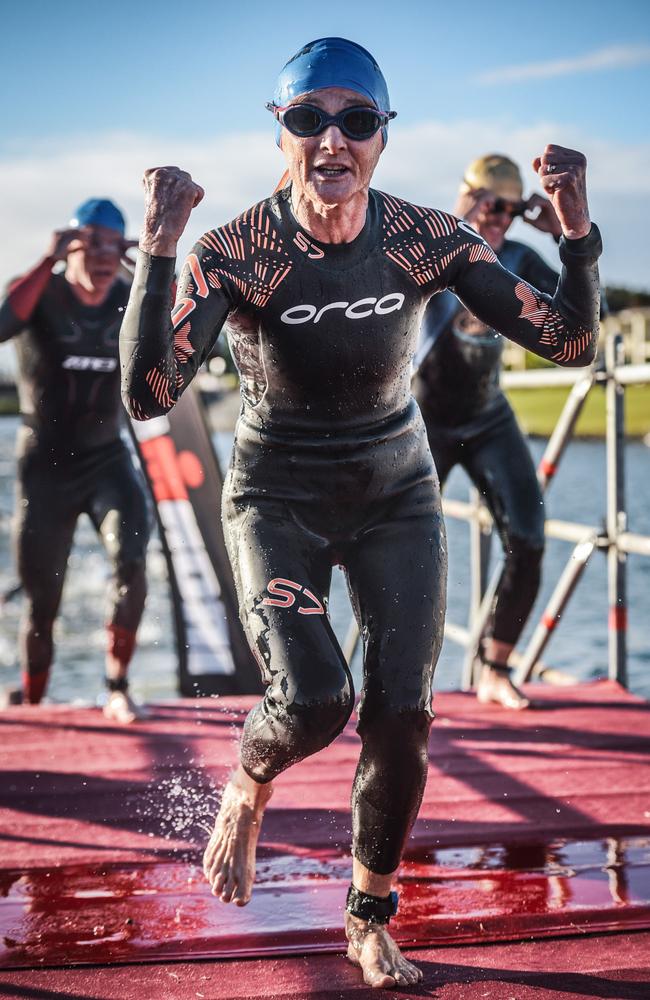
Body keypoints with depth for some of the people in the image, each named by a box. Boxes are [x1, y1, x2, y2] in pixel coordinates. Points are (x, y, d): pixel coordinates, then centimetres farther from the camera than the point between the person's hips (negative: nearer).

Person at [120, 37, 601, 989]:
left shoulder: (427, 238, -14)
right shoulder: (234, 252, -20)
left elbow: (570, 342, -13)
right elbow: (147, 395, -32)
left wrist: (576, 224, -28)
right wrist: (157, 250, -41)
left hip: (397, 493, 3)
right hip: (278, 499, -2)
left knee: (402, 715, -2)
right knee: (314, 700, -23)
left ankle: (371, 923, 23)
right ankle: (246, 788, 17)